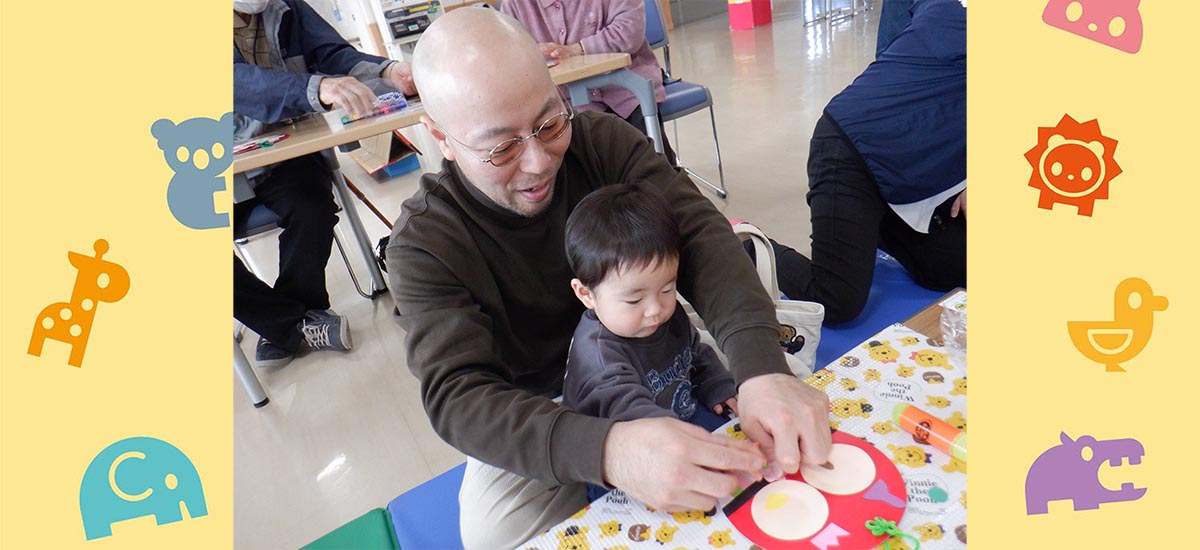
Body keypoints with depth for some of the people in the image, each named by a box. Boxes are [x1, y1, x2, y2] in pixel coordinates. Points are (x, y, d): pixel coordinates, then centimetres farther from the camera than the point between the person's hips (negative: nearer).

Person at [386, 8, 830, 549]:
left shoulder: (600, 139, -15)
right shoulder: (423, 245, -23)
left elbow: (697, 231, -26)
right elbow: (456, 396, -33)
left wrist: (762, 368, -46)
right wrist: (607, 450, -53)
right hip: (533, 417, -1)